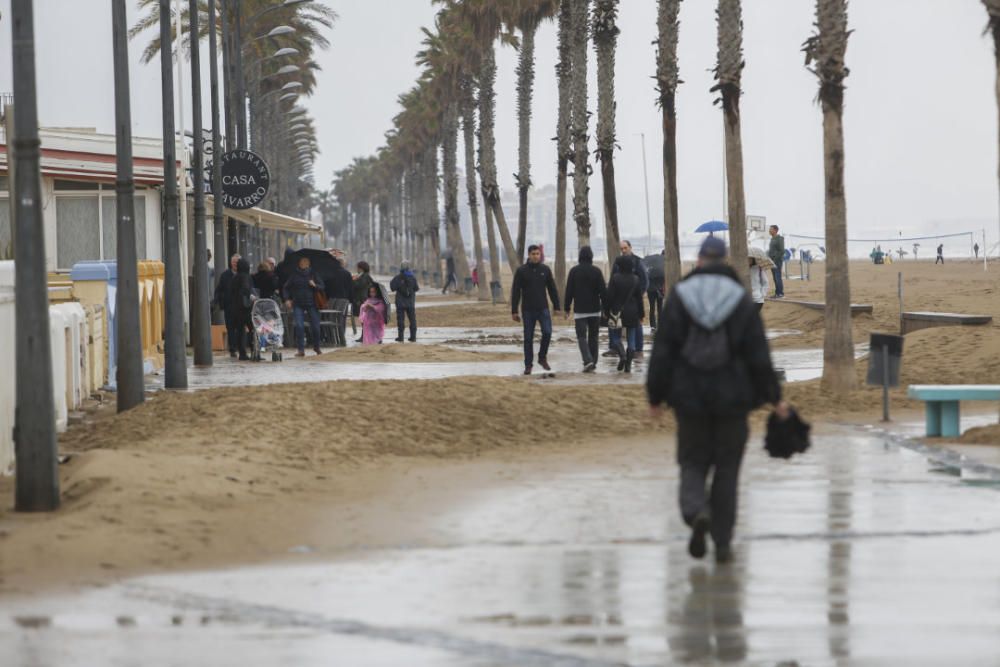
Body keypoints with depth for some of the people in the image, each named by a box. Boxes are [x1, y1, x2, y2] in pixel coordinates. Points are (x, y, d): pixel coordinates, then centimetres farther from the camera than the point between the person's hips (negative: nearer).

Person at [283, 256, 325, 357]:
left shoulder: (313, 274, 4)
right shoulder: (294, 275, 4)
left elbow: (322, 287, 4)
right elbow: (287, 287, 12)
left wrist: (315, 285, -17)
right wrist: (287, 299, -1)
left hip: (311, 304, 0)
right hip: (298, 304, 0)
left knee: (315, 326, 0)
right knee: (299, 326, -12)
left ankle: (316, 346, 25)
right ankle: (301, 349, -8)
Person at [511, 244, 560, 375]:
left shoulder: (545, 270, 4)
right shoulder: (521, 271, -2)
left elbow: (552, 289, 9)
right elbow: (515, 292, -2)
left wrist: (556, 307, 4)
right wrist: (514, 311, -5)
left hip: (543, 308, 1)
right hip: (528, 310, -1)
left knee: (547, 332, -13)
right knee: (528, 338, 2)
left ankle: (542, 358, 7)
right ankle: (528, 364, 11)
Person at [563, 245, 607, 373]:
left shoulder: (574, 271, -3)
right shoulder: (596, 271, -3)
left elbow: (569, 291, -1)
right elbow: (603, 291, -4)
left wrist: (567, 308, 6)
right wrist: (605, 307, 4)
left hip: (580, 310, -2)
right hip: (595, 310, 2)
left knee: (582, 336, -1)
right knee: (593, 336, 13)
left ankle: (588, 360, -21)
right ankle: (593, 363, 14)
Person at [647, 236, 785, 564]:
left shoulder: (679, 297, -4)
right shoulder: (741, 300, -3)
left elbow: (663, 351, -5)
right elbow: (759, 355, -4)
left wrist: (655, 396, 2)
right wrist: (774, 398, 3)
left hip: (690, 398, 0)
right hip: (731, 400, 0)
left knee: (693, 463, 10)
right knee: (727, 469, 10)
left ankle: (696, 512, -20)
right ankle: (722, 543, 10)